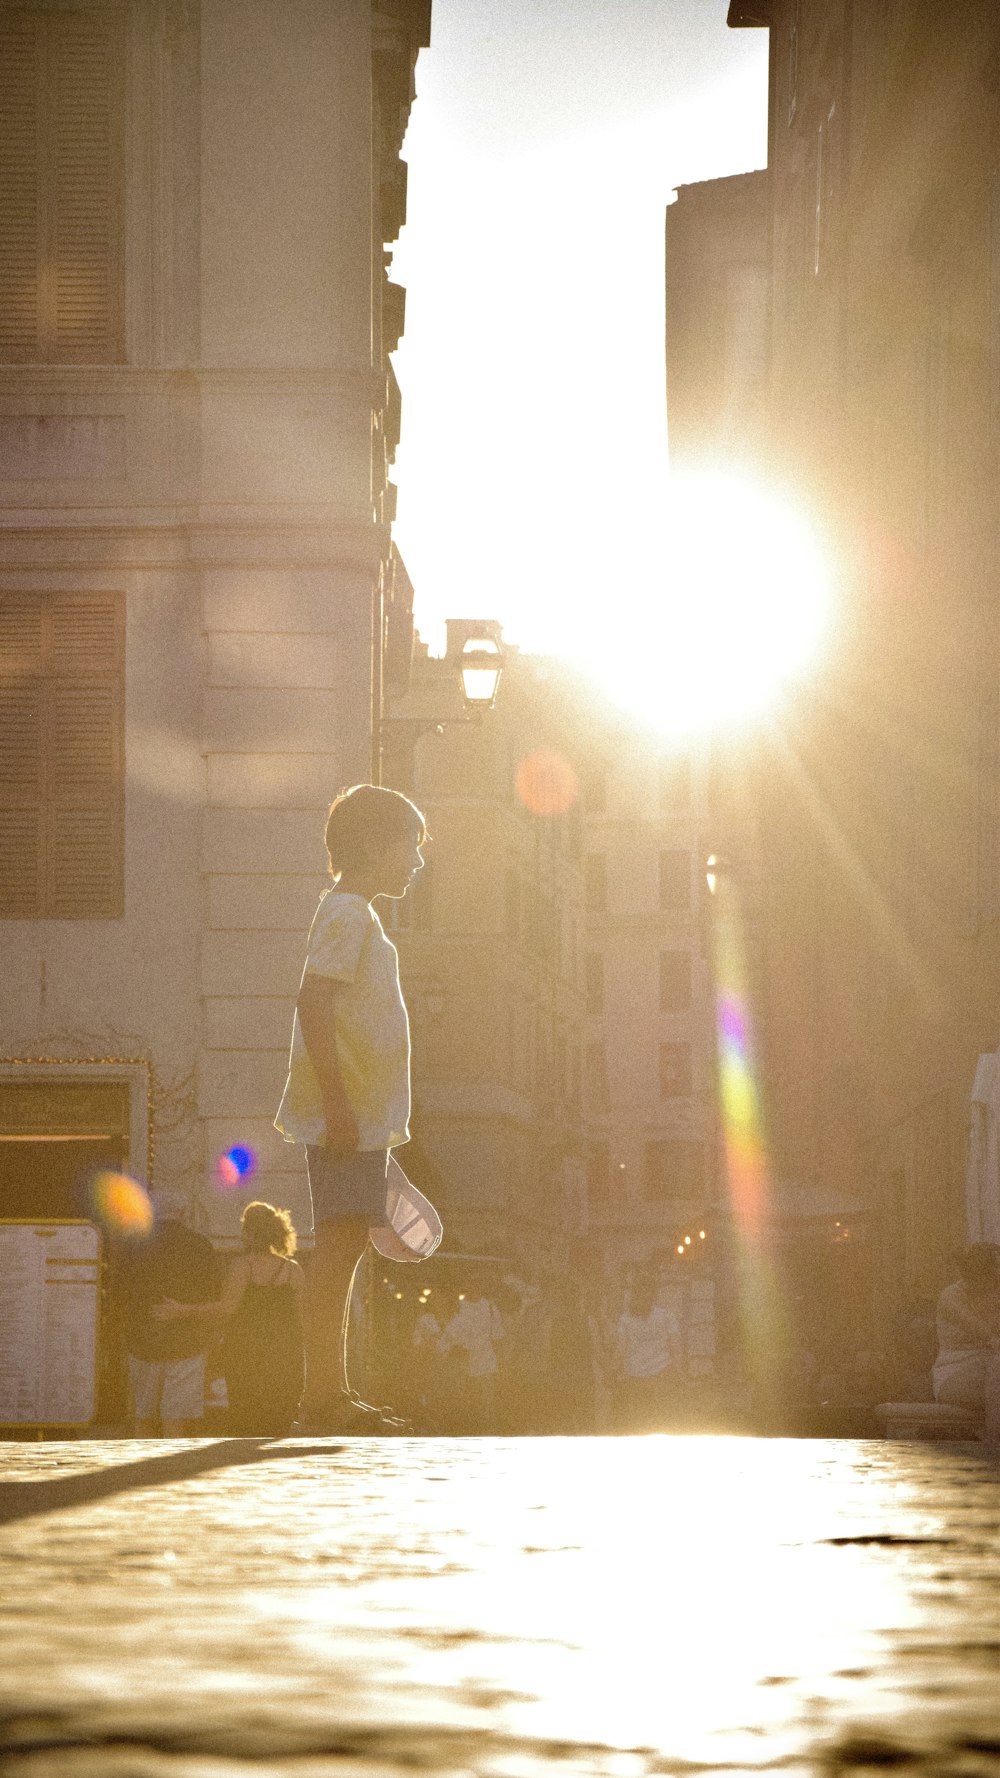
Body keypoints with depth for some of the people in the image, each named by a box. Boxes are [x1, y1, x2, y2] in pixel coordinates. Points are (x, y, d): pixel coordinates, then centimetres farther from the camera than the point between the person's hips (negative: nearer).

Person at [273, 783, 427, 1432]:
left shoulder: (357, 917, 21)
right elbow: (313, 1003, -21)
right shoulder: (347, 915, -11)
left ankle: (333, 1392, 11)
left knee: (346, 1246, 9)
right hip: (346, 1114, -10)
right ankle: (324, 1397, -13)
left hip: (359, 1117, 10)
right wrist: (338, 1104, -25)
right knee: (339, 1244, -11)